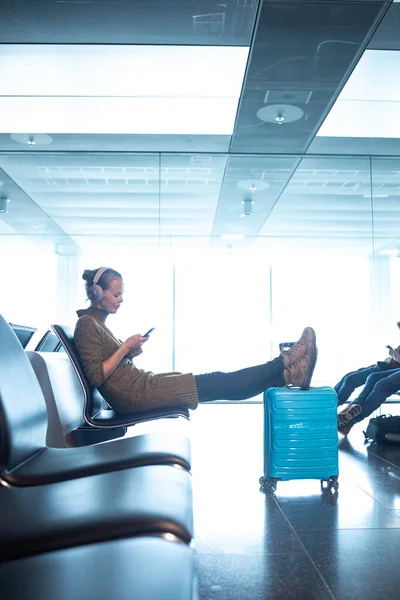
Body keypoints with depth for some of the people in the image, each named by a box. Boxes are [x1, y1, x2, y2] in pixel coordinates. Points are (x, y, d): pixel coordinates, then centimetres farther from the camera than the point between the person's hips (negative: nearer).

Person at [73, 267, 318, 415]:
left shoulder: (97, 322, 16)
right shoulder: (87, 325, -13)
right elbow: (96, 376, -19)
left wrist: (129, 352, 5)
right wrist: (125, 347, -17)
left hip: (137, 386, 10)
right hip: (133, 394, -10)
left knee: (215, 381, -1)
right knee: (216, 384, -10)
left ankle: (289, 375, -4)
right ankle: (285, 362, -8)